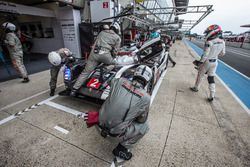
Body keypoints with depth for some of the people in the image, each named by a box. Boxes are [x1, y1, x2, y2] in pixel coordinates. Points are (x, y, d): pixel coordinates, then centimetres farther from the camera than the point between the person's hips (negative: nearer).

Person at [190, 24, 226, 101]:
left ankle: (196, 88, 33)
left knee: (200, 75, 15)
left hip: (206, 62, -6)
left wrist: (199, 62, -12)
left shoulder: (209, 42, -21)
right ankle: (212, 96, 11)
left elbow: (205, 54, -22)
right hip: (215, 62, 6)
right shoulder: (222, 42, 1)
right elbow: (222, 53, 9)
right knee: (211, 78, 11)